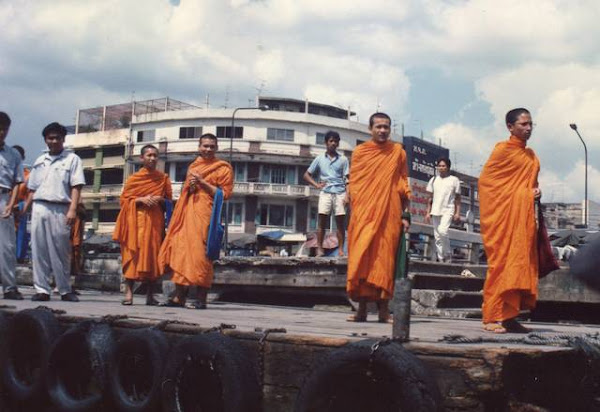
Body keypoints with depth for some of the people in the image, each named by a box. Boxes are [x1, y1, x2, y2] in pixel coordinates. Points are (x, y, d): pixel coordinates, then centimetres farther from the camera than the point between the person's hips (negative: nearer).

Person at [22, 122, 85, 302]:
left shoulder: (72, 159, 6)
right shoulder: (39, 161, 19)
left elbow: (76, 186, -3)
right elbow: (32, 189, 20)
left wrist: (73, 209, -14)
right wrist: (24, 209, 11)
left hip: (60, 209, -4)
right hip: (38, 208, 4)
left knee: (60, 251, -2)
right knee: (39, 250, 1)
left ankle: (65, 290, 6)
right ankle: (41, 289, 5)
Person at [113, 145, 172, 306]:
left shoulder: (164, 179, 14)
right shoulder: (133, 178, 10)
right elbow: (124, 199, 5)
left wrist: (160, 200, -6)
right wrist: (141, 200, -10)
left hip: (155, 221, 1)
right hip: (135, 220, -1)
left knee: (152, 255, -2)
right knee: (132, 254, -9)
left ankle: (150, 295, 1)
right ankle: (128, 292, -11)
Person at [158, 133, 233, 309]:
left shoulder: (223, 168, 3)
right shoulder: (193, 166, 22)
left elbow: (225, 194, -5)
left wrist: (202, 183, -11)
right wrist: (190, 187, 6)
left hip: (205, 214, -6)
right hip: (187, 212, 6)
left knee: (199, 254, -11)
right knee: (181, 251, 1)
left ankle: (201, 299, -7)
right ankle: (179, 296, 6)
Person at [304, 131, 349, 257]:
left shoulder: (343, 159, 8)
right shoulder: (319, 159, 10)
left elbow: (349, 178, 3)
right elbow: (307, 175, 15)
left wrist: (348, 195, -9)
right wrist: (317, 185, -1)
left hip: (340, 193, 0)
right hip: (325, 193, 0)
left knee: (340, 221, -3)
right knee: (322, 220, -8)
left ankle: (341, 249, -1)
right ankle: (319, 248, -5)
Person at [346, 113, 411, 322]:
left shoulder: (397, 151, 10)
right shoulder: (360, 151, 9)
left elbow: (403, 183, 10)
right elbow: (353, 183, 8)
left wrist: (405, 214, 4)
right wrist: (356, 210, -3)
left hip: (389, 213, 0)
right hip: (364, 213, 0)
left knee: (384, 257, -2)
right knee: (361, 258, -3)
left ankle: (384, 309, 2)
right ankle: (362, 308, 2)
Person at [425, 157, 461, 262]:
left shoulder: (454, 180, 5)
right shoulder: (433, 180, 14)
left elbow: (457, 198, 5)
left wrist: (457, 213, -3)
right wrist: (428, 212, 9)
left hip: (448, 210, -4)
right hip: (435, 211, 4)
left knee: (443, 231, -23)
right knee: (437, 236, 3)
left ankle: (448, 254, -6)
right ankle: (441, 259, 10)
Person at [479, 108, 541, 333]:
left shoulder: (531, 154, 18)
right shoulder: (503, 149, -4)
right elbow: (485, 179, -8)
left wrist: (536, 191, 7)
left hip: (524, 218, 8)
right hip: (505, 217, -8)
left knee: (522, 263, 6)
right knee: (502, 263, -11)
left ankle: (509, 316, 11)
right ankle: (493, 317, -8)